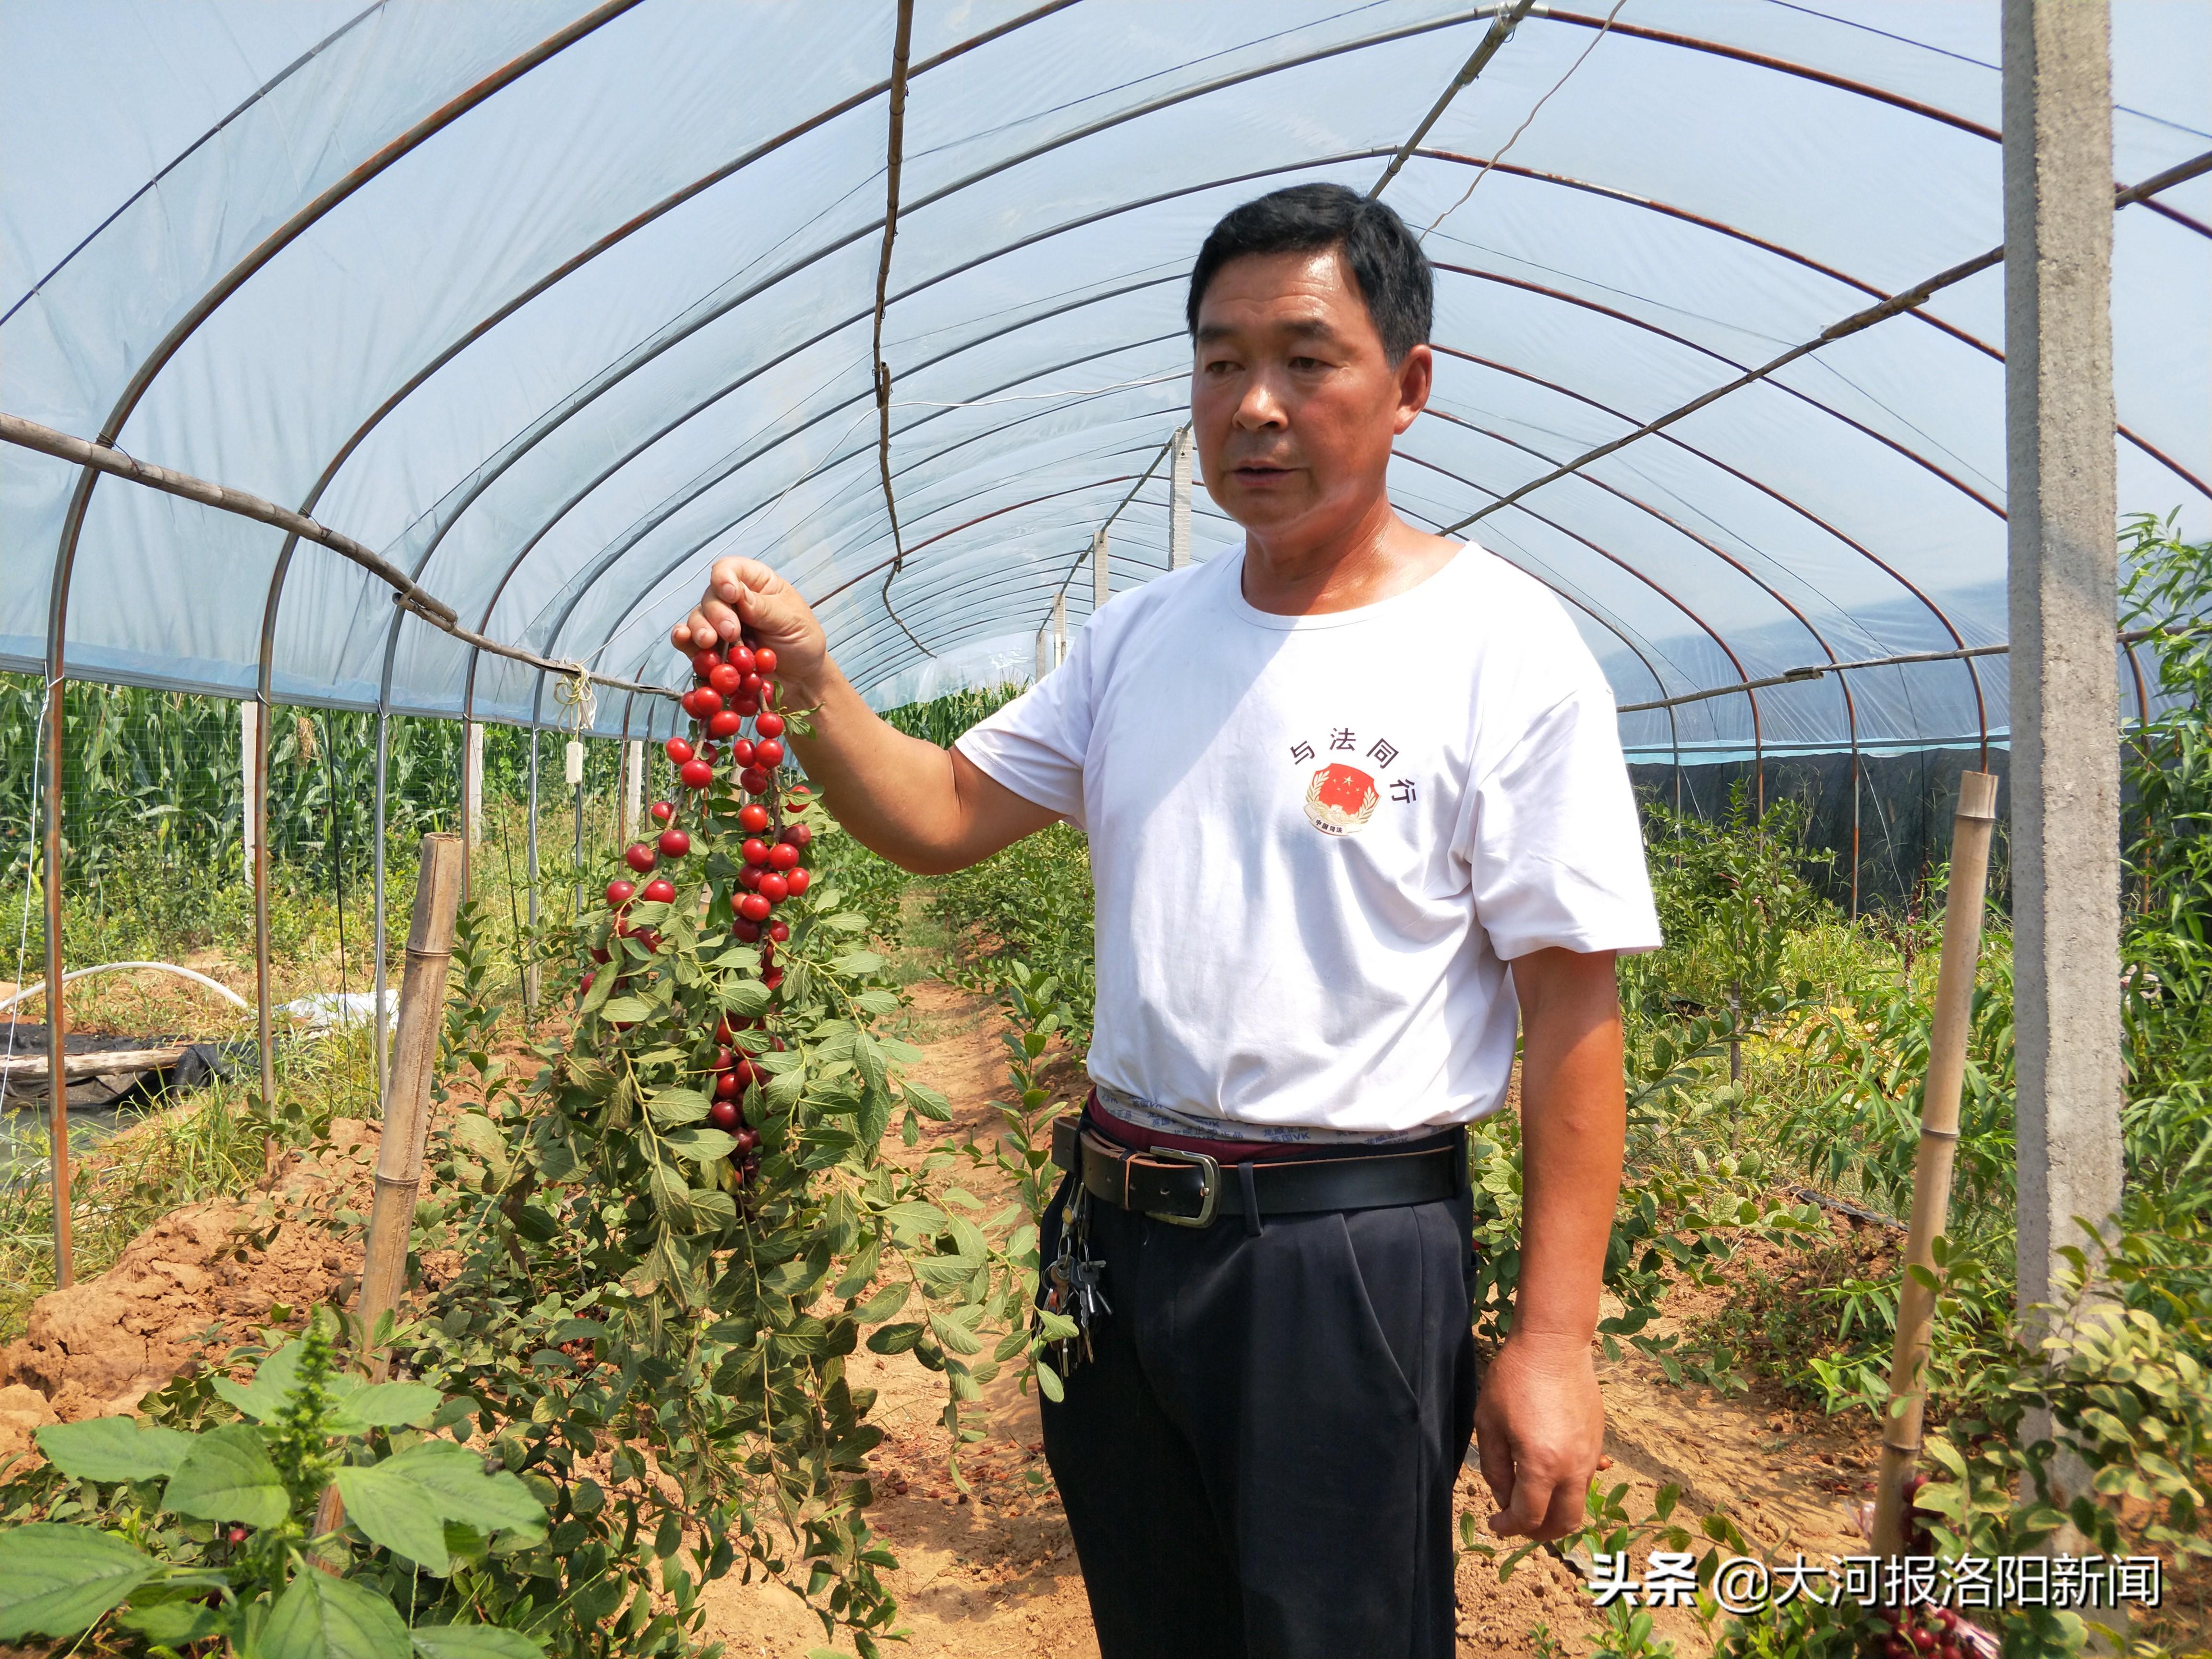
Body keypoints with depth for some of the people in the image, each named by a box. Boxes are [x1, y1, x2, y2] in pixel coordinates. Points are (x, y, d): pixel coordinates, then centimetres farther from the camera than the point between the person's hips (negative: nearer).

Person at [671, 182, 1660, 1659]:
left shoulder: (1506, 650, -11)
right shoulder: (1139, 634, 7)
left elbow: (1573, 1006, -13)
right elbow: (943, 817, 9)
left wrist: (1555, 1339, -14)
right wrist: (808, 679, -10)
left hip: (1350, 1254, -5)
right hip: (1115, 1225, 6)